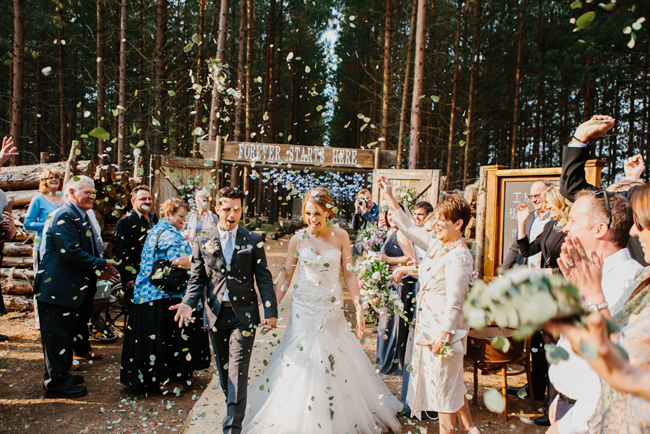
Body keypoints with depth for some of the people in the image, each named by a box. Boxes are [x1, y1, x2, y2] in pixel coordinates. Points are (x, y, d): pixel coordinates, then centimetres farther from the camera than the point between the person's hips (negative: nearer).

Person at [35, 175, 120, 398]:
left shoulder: (81, 217, 16)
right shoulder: (65, 216, -17)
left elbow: (85, 251, 18)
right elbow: (71, 252, -26)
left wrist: (99, 270, 3)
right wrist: (101, 265, -17)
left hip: (71, 288, 11)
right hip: (56, 286, -11)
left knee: (67, 332, 19)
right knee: (57, 334, 0)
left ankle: (60, 375, 33)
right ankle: (56, 383, 12)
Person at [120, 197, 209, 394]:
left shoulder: (157, 230, 19)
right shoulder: (168, 233, -15)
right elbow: (178, 260, -29)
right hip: (164, 296, -10)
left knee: (155, 337, 16)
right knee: (167, 337, -2)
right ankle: (167, 381, 7)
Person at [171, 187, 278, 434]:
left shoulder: (253, 241, 0)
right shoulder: (203, 242, 4)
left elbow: (264, 278, -1)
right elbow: (197, 279, 5)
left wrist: (270, 311, -8)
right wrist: (188, 303, -14)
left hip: (243, 314, -2)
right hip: (215, 314, 3)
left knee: (238, 369, -5)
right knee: (224, 369, 16)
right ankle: (234, 407, 37)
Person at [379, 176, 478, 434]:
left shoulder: (459, 256, -21)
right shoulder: (436, 243, 4)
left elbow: (454, 301, -23)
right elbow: (409, 228, 16)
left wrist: (443, 335, -22)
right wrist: (390, 198, 16)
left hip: (445, 327, -9)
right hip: (428, 324, 9)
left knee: (444, 381, 6)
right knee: (449, 380, 20)